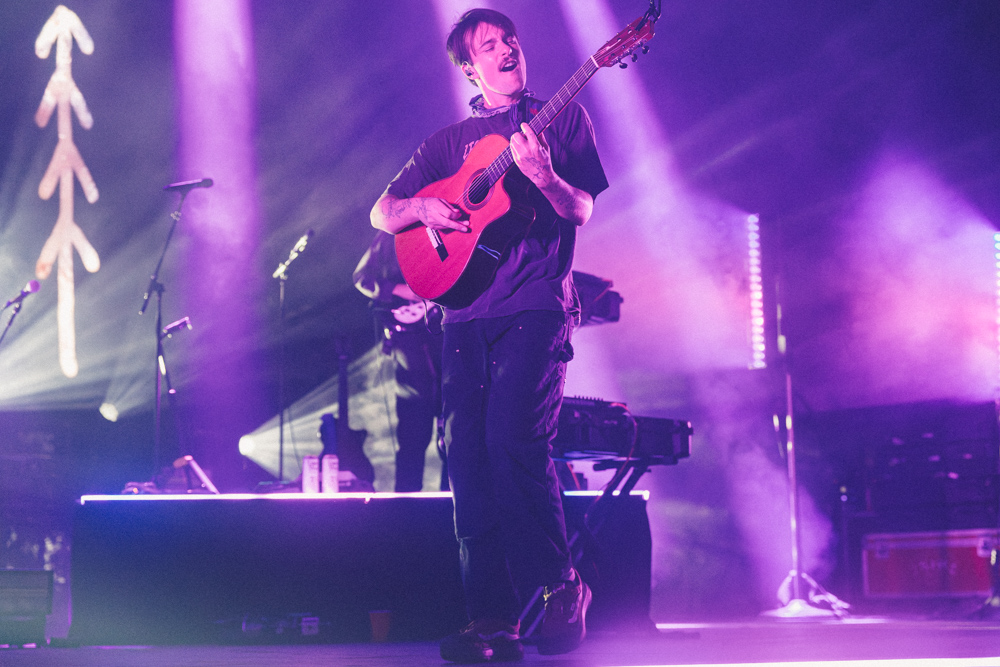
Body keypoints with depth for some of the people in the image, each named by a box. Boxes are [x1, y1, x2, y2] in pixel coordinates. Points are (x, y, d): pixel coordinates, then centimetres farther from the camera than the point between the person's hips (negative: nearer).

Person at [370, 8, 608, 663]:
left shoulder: (563, 117, 12)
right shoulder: (451, 141, 20)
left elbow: (582, 212, 1)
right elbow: (382, 214, 19)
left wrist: (542, 174, -19)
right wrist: (423, 206, -3)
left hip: (535, 307, -4)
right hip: (466, 313, 4)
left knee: (515, 441, -19)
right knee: (467, 457, -4)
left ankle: (561, 589, -5)